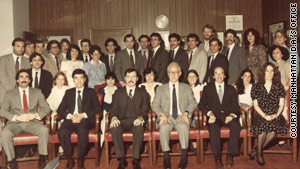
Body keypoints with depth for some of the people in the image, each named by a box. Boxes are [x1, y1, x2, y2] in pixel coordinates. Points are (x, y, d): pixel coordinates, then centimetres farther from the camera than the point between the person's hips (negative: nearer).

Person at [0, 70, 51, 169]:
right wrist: (17, 117, -13)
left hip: (32, 122, 0)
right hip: (15, 123, 0)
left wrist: (35, 115, -11)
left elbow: (46, 108, 9)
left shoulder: (37, 92, 15)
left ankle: (42, 158, -15)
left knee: (44, 130, -31)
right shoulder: (10, 94, 13)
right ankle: (12, 160, -16)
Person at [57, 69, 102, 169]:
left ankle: (80, 161, -20)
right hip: (71, 119, 2)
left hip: (86, 120, -2)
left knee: (82, 131, -36)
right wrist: (70, 116, -9)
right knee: (62, 132, -30)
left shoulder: (90, 92, 15)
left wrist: (83, 115, -12)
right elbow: (60, 109, 12)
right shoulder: (68, 92, 20)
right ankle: (70, 160, -13)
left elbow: (98, 108, 1)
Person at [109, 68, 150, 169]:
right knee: (114, 128, -33)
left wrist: (140, 118, -18)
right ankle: (121, 159, -23)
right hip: (122, 121, 1)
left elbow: (145, 110, 5)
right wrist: (114, 118, -15)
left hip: (136, 121, -1)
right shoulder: (118, 93, 18)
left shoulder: (143, 93, 16)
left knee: (139, 128, -36)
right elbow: (114, 109, 8)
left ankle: (136, 160, -26)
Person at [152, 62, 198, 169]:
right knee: (164, 128, -34)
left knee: (183, 126, -35)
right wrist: (162, 114, -11)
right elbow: (155, 105, 10)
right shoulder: (161, 89, 19)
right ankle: (166, 158, -25)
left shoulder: (186, 88, 21)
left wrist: (186, 112, -10)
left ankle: (184, 157, -25)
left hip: (181, 117, 0)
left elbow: (193, 103, 11)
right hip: (167, 117, 0)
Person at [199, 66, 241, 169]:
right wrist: (210, 113, -13)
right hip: (214, 116, -1)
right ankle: (217, 157, -25)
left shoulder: (231, 89, 19)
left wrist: (232, 115, -12)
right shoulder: (207, 88, 15)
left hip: (228, 115, 1)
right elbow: (201, 105, 7)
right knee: (213, 127, -35)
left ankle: (230, 155, -20)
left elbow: (235, 106, 11)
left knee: (236, 126, -32)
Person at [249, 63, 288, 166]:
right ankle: (259, 154, -13)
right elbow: (255, 105, 2)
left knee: (273, 130, -32)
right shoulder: (256, 87, 7)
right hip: (260, 115, -1)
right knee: (263, 126, -34)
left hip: (275, 116, 1)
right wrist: (265, 116, -13)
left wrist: (276, 115, -11)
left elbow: (281, 104, 8)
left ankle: (256, 150, -12)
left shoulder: (279, 87, 12)